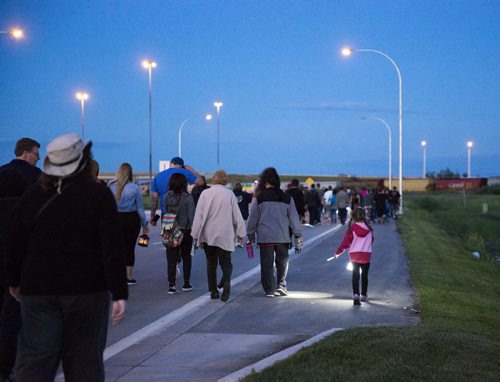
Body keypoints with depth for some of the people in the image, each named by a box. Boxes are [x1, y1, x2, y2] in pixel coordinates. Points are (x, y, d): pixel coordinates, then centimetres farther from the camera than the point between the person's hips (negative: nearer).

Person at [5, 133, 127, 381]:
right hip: (88, 290, -2)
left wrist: (14, 281, 22)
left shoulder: (33, 196, 2)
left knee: (34, 361, 2)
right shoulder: (99, 195, -6)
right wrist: (119, 294, -10)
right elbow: (112, 249, -11)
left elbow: (14, 244, 7)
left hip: (37, 289, 2)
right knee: (84, 361, 8)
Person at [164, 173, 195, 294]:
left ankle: (171, 285, -7)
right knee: (186, 257, 14)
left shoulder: (167, 196, -1)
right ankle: (186, 284, 21)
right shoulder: (188, 198, -10)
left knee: (171, 259, 2)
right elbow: (191, 216, -10)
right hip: (185, 231, -2)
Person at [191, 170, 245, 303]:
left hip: (208, 235, 1)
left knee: (211, 264, 12)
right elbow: (237, 215, 0)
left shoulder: (205, 193, -2)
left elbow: (198, 216, -1)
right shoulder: (229, 194, -3)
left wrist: (196, 235, 6)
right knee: (226, 263, 5)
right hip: (225, 236, -1)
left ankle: (213, 291, 10)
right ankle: (226, 283, -23)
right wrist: (240, 233, 11)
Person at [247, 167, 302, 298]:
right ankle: (281, 286, 12)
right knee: (282, 261, 17)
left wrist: (251, 234, 13)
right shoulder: (287, 198, 2)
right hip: (282, 237, 2)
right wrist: (298, 234, 15)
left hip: (265, 237, -2)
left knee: (267, 264, 3)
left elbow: (253, 217, 3)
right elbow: (294, 218, 7)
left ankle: (270, 290, 3)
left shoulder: (260, 197, -3)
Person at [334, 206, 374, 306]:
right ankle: (364, 295, 26)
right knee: (364, 275, 16)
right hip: (366, 255, 2)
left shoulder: (352, 228, -10)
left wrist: (338, 252, 4)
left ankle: (356, 294, -14)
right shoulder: (369, 228, -1)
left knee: (355, 275, 4)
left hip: (354, 255, -1)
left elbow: (346, 242, -8)